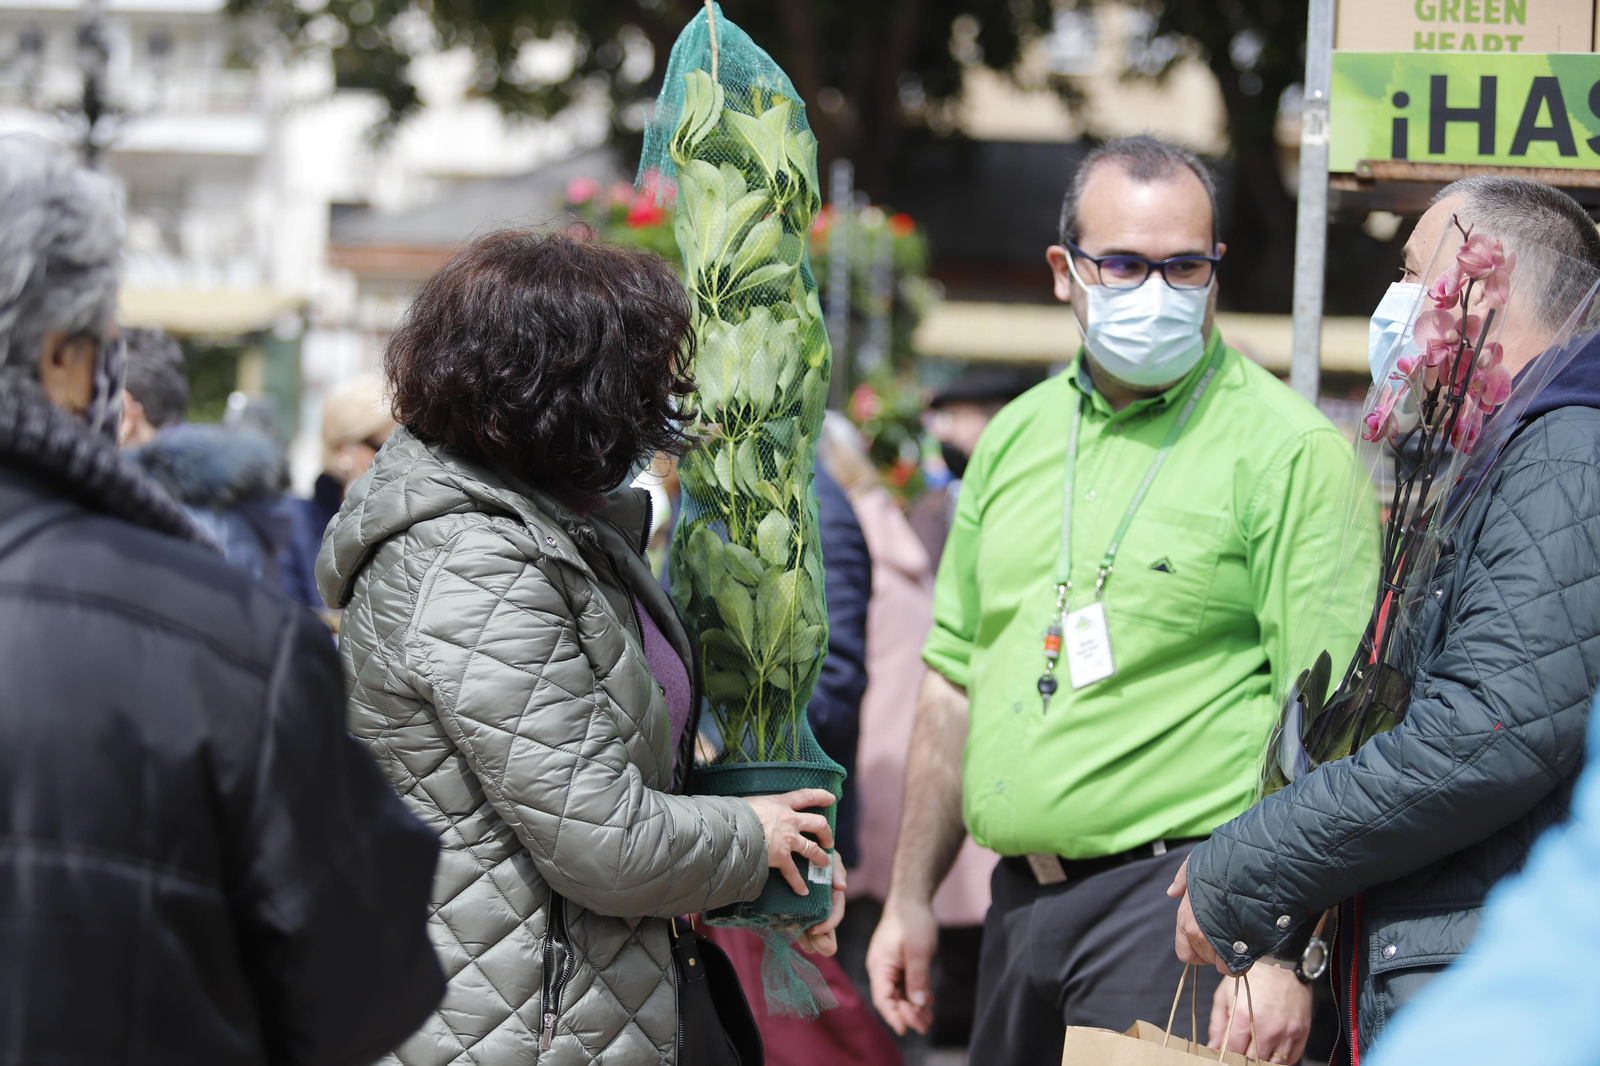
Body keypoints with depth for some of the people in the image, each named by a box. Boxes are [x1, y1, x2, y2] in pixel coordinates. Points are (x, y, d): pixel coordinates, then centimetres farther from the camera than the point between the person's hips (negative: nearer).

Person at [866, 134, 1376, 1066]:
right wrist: (911, 898, 17)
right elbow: (958, 678, 19)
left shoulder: (1289, 450, -8)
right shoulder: (1015, 438, 13)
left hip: (1178, 894, -6)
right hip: (1022, 899, 6)